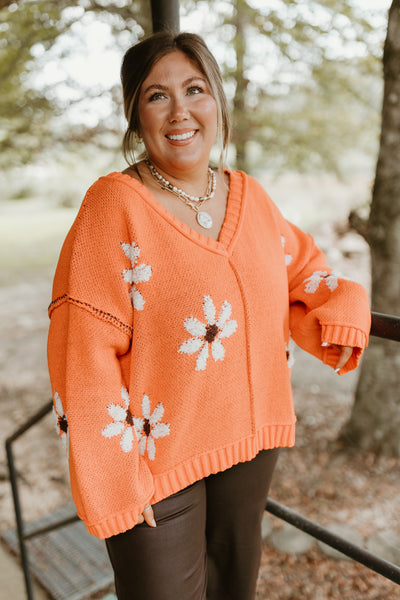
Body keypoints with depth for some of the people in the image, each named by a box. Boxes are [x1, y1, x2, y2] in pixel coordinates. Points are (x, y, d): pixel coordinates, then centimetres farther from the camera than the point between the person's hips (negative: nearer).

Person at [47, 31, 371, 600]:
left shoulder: (251, 196, 2)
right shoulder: (115, 205, -16)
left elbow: (301, 270, 16)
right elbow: (83, 355, -18)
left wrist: (340, 308, -4)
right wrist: (114, 479, -17)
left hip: (251, 441, 6)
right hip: (157, 454, -5)